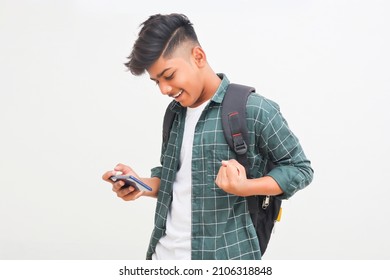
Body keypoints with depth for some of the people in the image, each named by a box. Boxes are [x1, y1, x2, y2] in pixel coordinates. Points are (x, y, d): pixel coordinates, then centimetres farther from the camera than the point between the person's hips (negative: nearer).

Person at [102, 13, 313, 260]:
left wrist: (244, 187, -20)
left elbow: (300, 168, -7)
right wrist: (142, 186, -4)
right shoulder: (175, 112, 8)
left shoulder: (253, 109, -13)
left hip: (224, 258, -5)